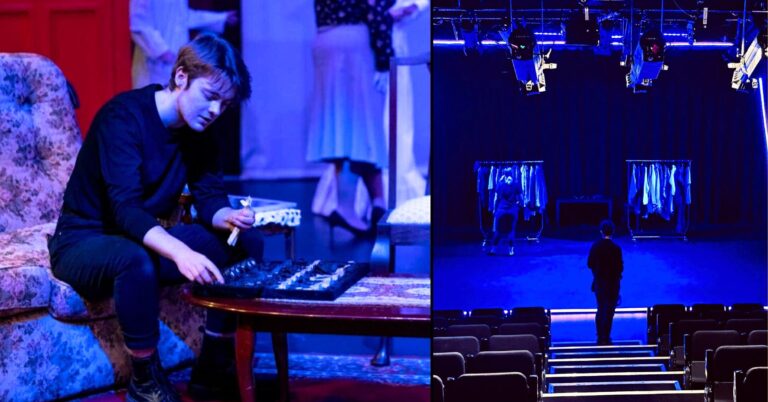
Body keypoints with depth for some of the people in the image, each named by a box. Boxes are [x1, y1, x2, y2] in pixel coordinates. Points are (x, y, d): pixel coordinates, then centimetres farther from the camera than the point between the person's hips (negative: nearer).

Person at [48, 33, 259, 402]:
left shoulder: (198, 131, 0)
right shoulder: (124, 116, -24)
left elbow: (210, 199, -1)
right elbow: (125, 210, -34)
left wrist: (228, 217, -26)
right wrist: (181, 252, -50)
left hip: (147, 240, 8)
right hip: (83, 243, -8)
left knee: (247, 243, -7)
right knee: (135, 259, -41)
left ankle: (213, 370, -1)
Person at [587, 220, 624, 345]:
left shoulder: (595, 246, -5)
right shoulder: (616, 248, -17)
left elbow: (589, 264, -1)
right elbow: (620, 267, -17)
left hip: (598, 283, 4)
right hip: (612, 283, -4)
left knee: (600, 311, 17)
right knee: (609, 312, 5)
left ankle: (600, 338, 21)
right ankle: (605, 339, 8)